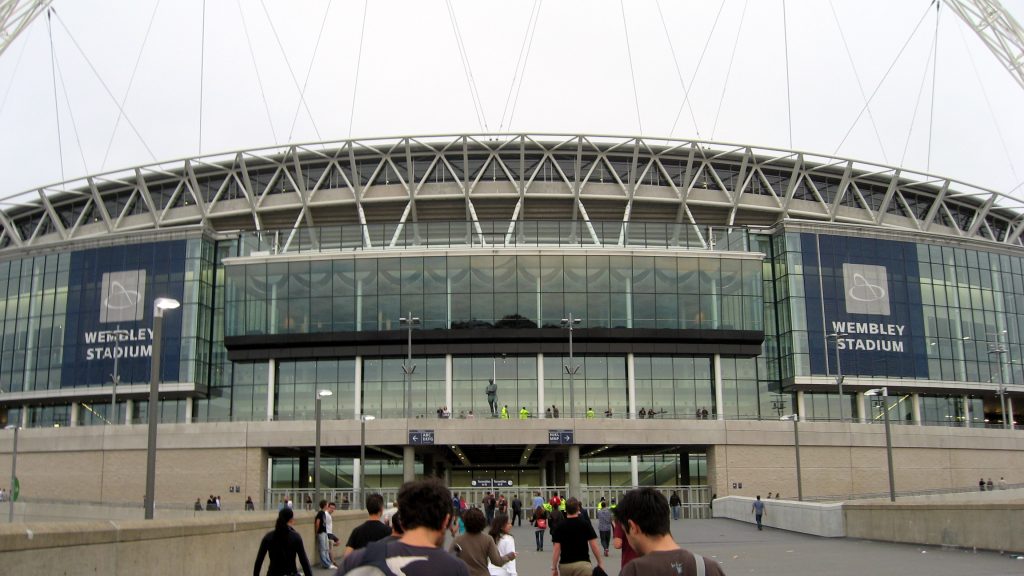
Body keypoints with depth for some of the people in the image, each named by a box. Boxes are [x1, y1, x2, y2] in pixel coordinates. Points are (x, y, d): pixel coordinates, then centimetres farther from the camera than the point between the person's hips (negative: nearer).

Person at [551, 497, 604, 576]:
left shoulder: (559, 526, 1)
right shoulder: (586, 524, -1)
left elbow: (557, 549, -3)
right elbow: (594, 546, -3)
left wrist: (554, 567, 2)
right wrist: (600, 562, 7)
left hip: (564, 565, 2)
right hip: (582, 563, -2)